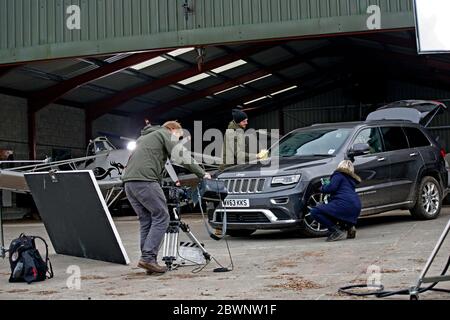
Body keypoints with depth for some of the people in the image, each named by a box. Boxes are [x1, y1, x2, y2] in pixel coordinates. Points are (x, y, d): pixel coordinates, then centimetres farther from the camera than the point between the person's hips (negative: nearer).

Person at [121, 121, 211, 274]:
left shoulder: (144, 137, 34)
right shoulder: (165, 133, 10)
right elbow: (181, 155, -2)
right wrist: (202, 174, 2)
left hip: (129, 181, 8)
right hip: (145, 181, -8)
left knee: (146, 221, 10)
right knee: (161, 217, -4)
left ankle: (148, 261, 6)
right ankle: (148, 258, -13)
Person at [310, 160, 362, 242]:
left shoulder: (339, 174, 6)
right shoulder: (351, 179, 29)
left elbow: (331, 187, -9)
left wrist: (322, 188, 12)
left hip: (345, 204, -9)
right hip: (356, 208, 9)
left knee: (315, 212, -8)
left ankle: (337, 231, -15)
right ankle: (349, 226, 11)